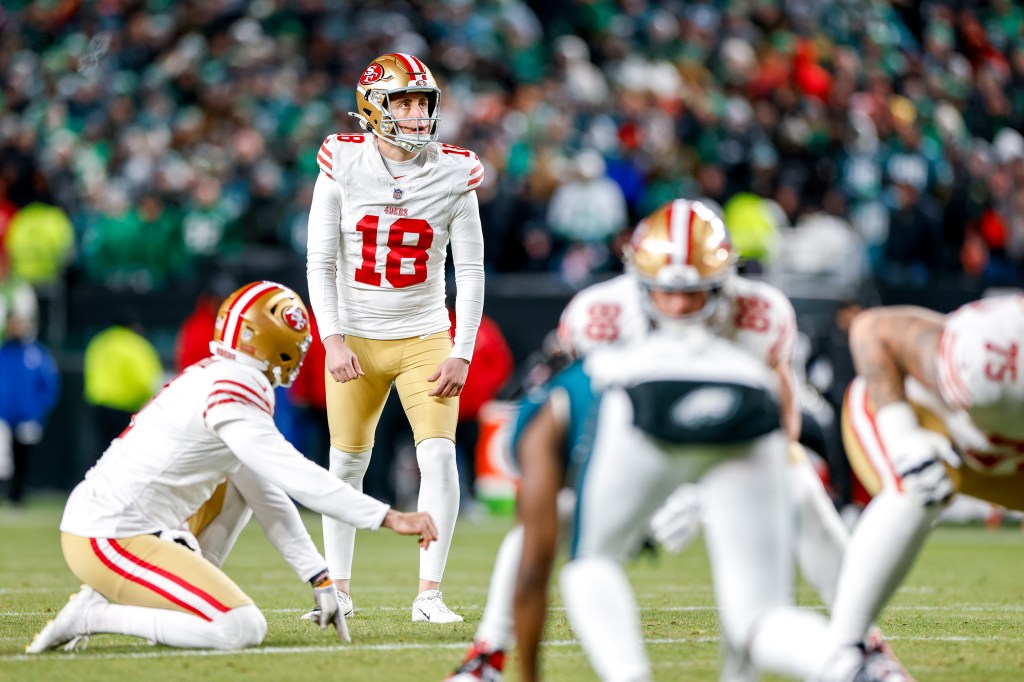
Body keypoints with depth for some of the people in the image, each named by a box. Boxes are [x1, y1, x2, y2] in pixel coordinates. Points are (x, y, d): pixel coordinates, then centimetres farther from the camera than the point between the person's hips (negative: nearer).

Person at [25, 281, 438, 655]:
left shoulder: (208, 377, 15)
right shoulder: (232, 392, -15)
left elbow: (268, 498, 16)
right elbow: (296, 478, -22)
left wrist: (320, 580, 13)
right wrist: (391, 518, -22)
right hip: (111, 541, -10)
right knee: (243, 629, -17)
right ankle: (93, 616, -11)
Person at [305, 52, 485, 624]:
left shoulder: (453, 174, -7)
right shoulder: (343, 166, -9)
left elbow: (471, 272, -3)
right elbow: (321, 262, -4)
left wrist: (461, 355, -9)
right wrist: (333, 340, -12)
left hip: (425, 338, 0)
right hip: (356, 339, 0)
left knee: (440, 455, -13)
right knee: (346, 464, 8)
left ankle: (430, 592, -7)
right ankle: (338, 589, 20)